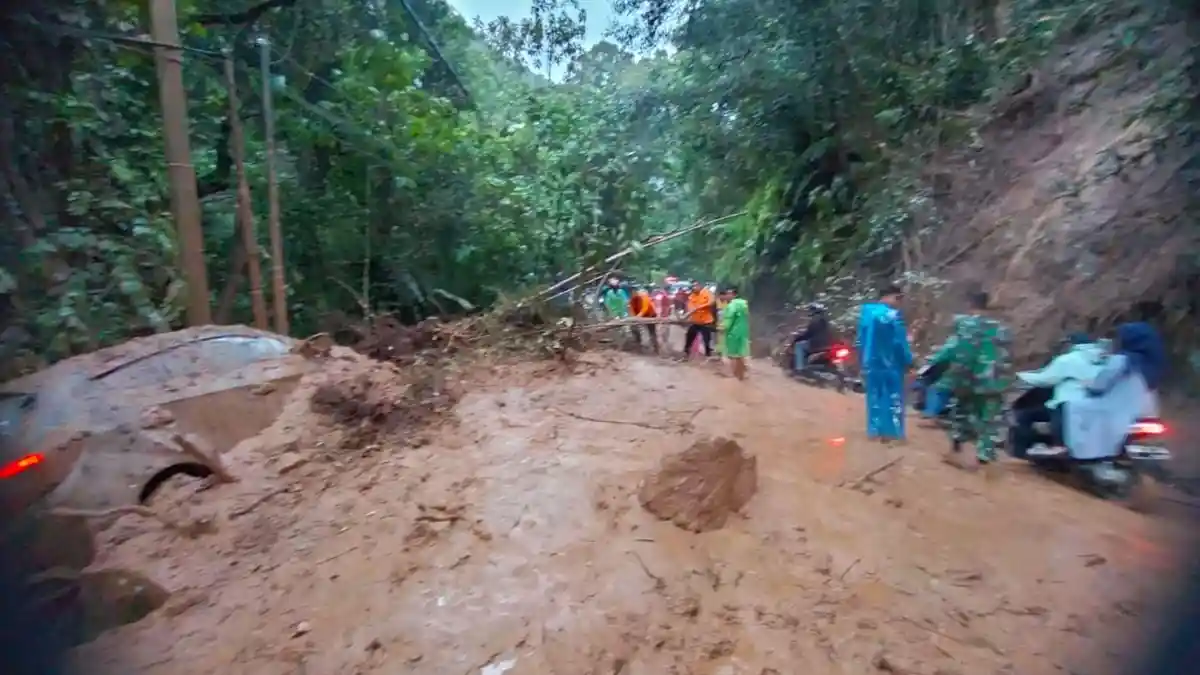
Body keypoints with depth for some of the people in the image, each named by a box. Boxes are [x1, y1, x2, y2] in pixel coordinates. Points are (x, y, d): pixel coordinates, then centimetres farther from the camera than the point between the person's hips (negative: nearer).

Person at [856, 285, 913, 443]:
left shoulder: (865, 311, 5)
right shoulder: (893, 314, -15)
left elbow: (860, 339, 9)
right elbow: (900, 341, -15)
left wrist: (862, 361, 16)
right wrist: (908, 360, -4)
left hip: (871, 362, 6)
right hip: (890, 363, -6)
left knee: (874, 397, 12)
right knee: (893, 397, 5)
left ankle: (875, 431, 16)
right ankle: (892, 432, 8)